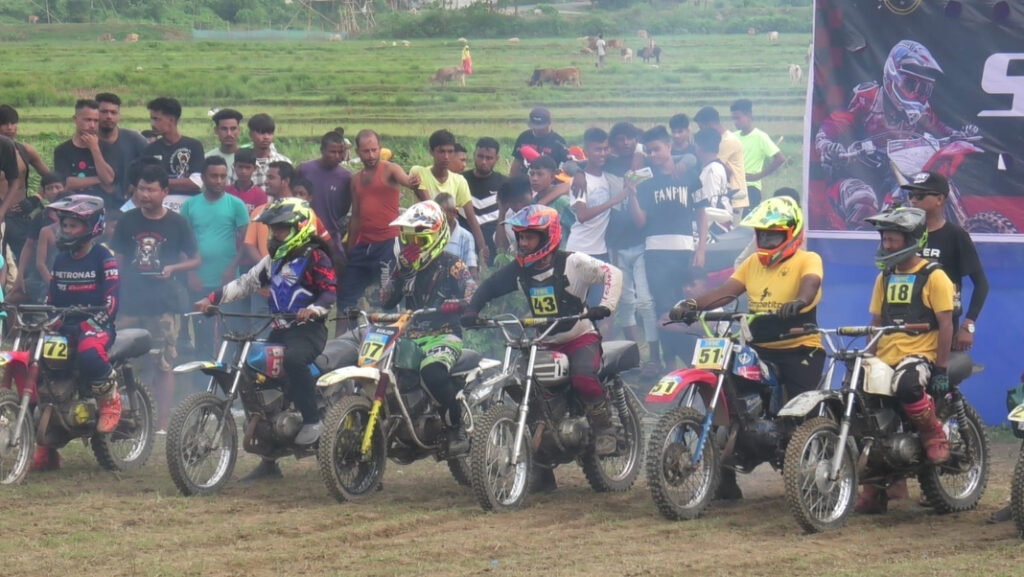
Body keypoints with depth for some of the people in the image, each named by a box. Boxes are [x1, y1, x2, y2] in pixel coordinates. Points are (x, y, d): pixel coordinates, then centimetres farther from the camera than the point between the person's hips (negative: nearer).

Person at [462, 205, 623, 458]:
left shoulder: (571, 263, -11)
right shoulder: (518, 270, 5)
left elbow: (612, 273, -13)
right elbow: (489, 287, 10)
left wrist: (605, 306, -28)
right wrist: (471, 311, -8)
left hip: (580, 337, -6)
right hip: (543, 343, 6)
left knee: (583, 378, -34)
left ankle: (604, 428, -12)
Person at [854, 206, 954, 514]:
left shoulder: (933, 277, -3)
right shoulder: (885, 277, 18)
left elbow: (945, 324, -7)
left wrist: (941, 370, -14)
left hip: (920, 356, -7)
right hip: (885, 359, 7)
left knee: (906, 384, -41)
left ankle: (935, 435, -15)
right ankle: (874, 492, 12)